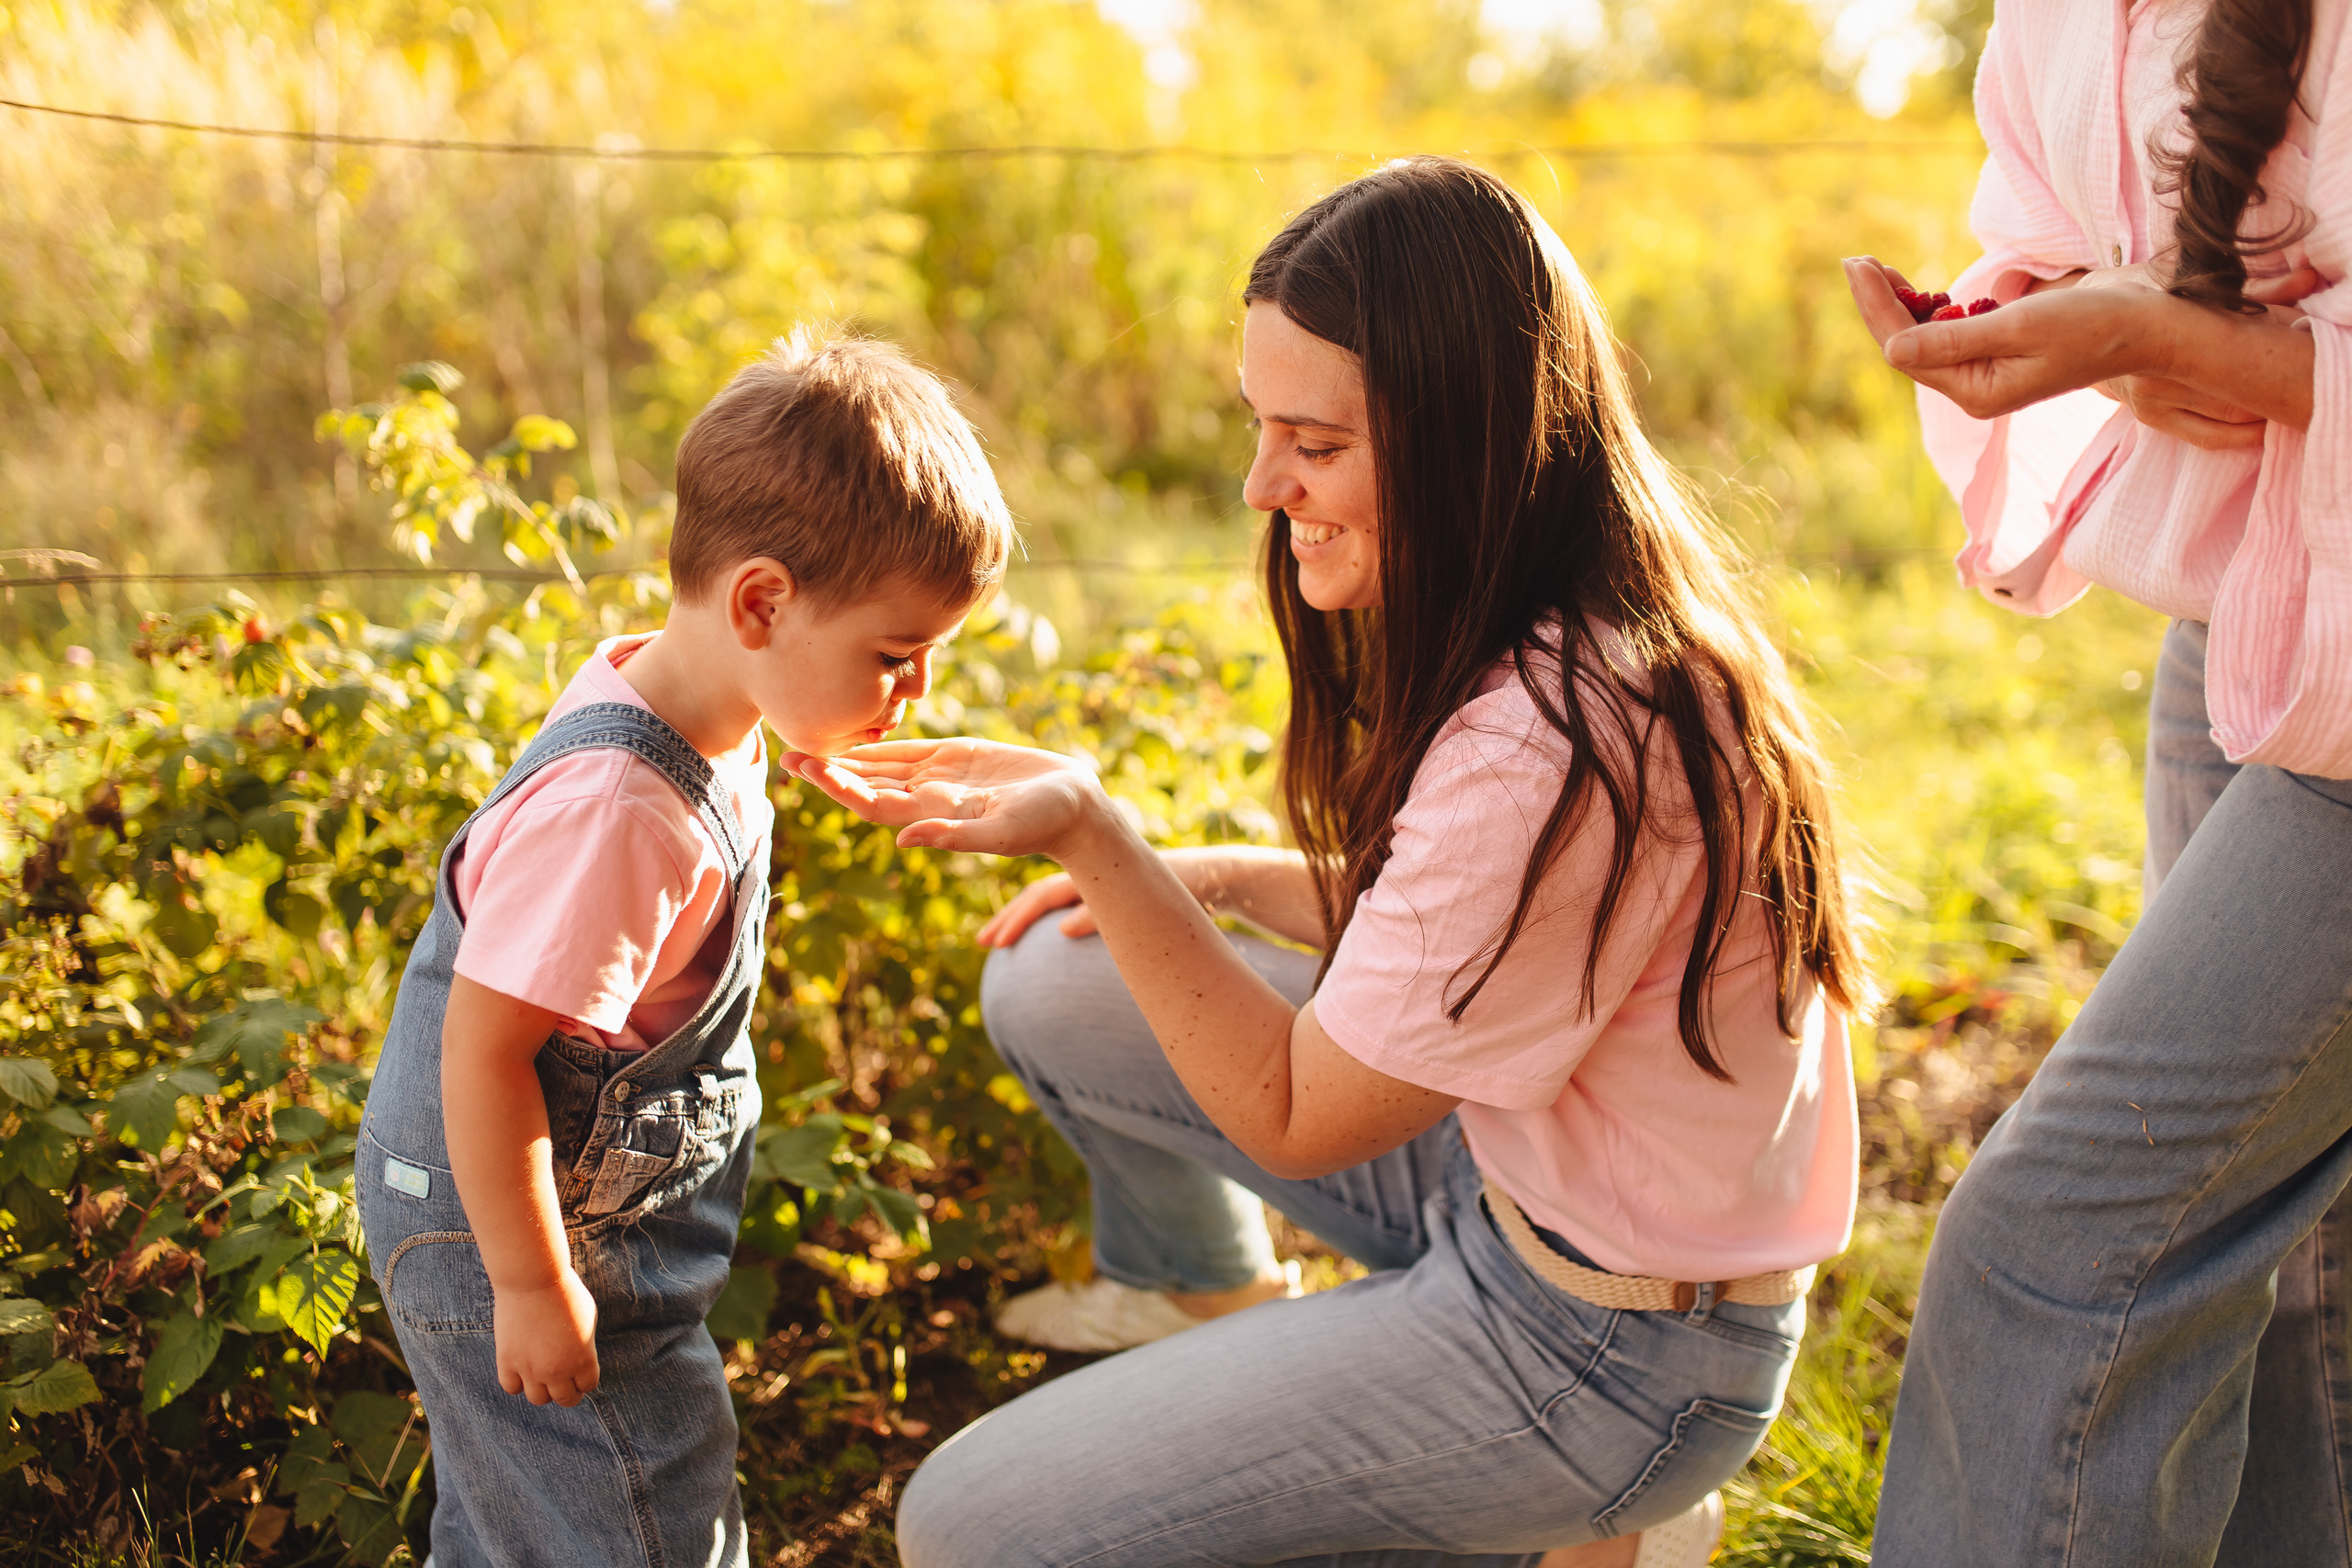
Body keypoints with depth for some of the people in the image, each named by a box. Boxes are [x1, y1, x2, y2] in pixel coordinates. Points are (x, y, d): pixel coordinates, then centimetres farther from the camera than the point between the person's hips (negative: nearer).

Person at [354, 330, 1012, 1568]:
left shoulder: (680, 712, -3)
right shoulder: (614, 809, -34)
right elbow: (482, 1048, -30)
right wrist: (530, 1284, -23)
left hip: (612, 1204, 9)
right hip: (506, 1225, -9)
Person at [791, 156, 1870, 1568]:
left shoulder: (1553, 750, -33)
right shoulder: (1585, 631, -3)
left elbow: (1296, 1120, -22)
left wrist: (1090, 832, -25)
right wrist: (1195, 881, 7)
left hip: (1610, 1343, -9)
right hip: (1499, 1164, 9)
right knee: (1052, 986, 10)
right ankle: (1220, 1309, 35)